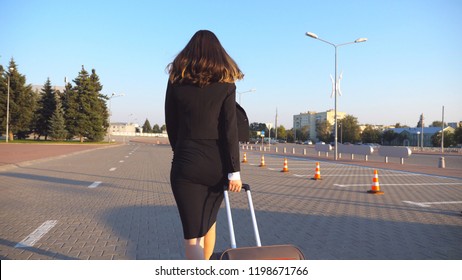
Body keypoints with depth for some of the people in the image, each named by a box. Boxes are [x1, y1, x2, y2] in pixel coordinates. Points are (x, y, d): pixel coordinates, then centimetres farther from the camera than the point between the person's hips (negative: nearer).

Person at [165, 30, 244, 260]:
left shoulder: (176, 80, 2)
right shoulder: (225, 83, -1)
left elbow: (171, 125, 6)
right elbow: (229, 130, -7)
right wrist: (234, 170, -6)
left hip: (186, 165, -2)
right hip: (217, 165, 2)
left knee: (193, 233, -1)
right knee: (209, 220, 23)